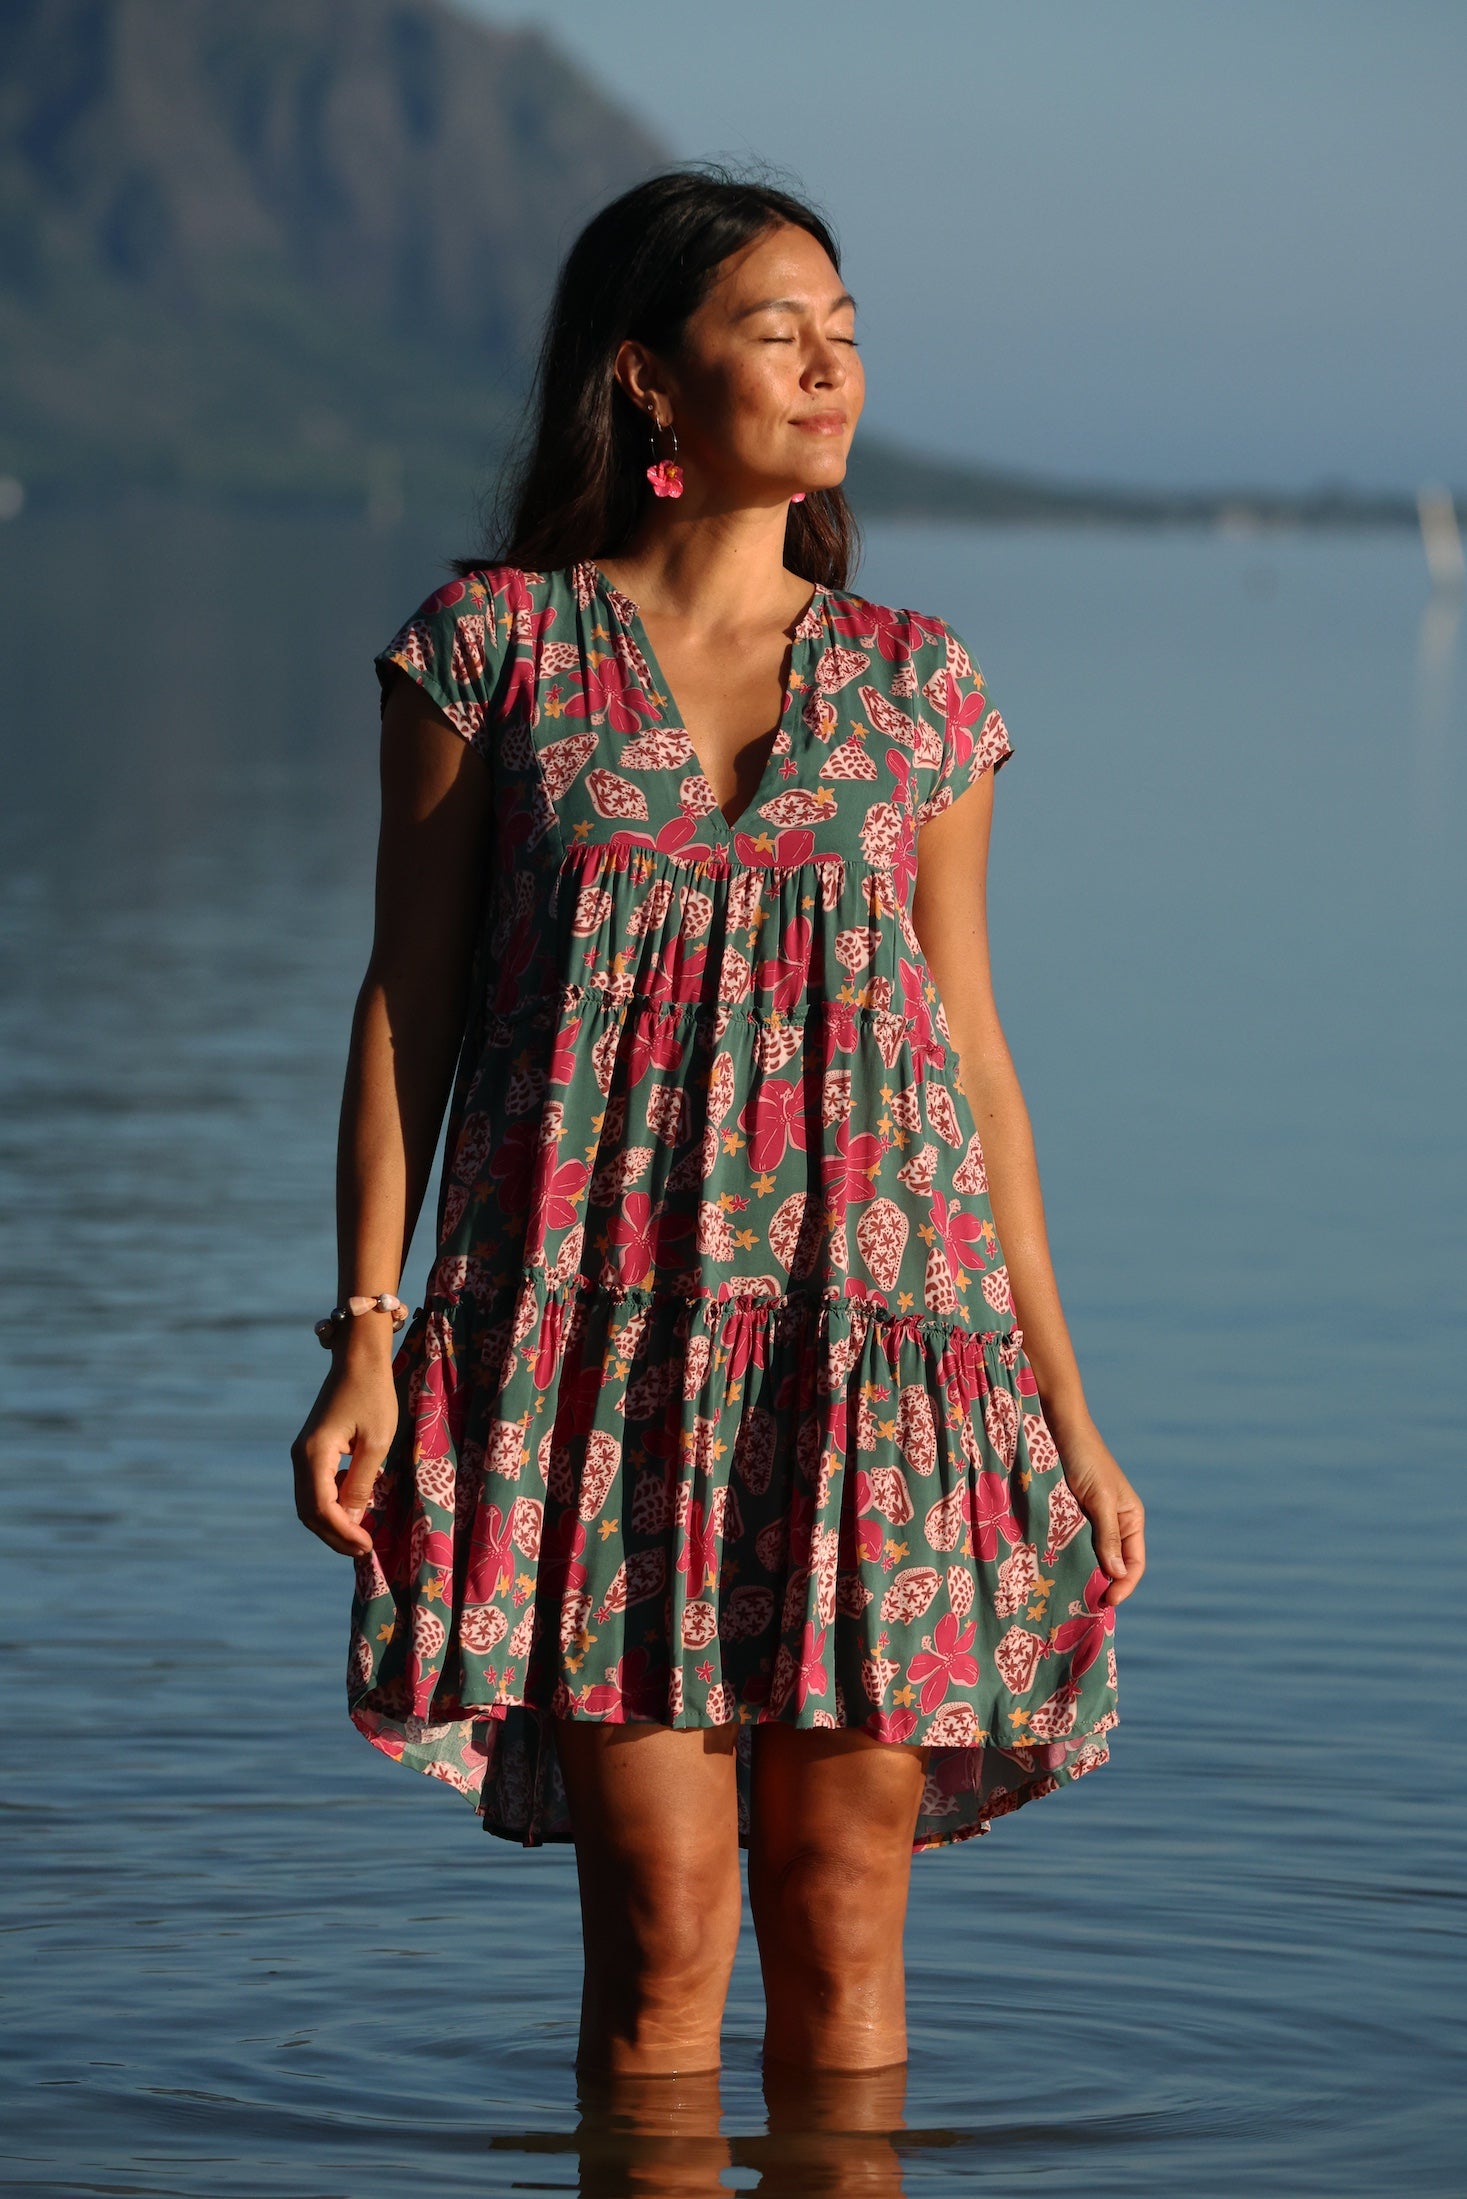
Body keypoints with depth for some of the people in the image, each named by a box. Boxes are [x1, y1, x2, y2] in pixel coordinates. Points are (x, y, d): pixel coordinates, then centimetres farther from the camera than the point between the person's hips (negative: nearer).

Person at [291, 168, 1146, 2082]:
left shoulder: (917, 682, 10)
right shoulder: (493, 643, 4)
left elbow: (971, 1044, 13)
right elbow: (407, 1005, 5)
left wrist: (1064, 1402, 10)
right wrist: (368, 1338, -4)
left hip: (874, 1342, 2)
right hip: (601, 1333, -2)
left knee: (842, 1919, 2)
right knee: (665, 1923, -5)